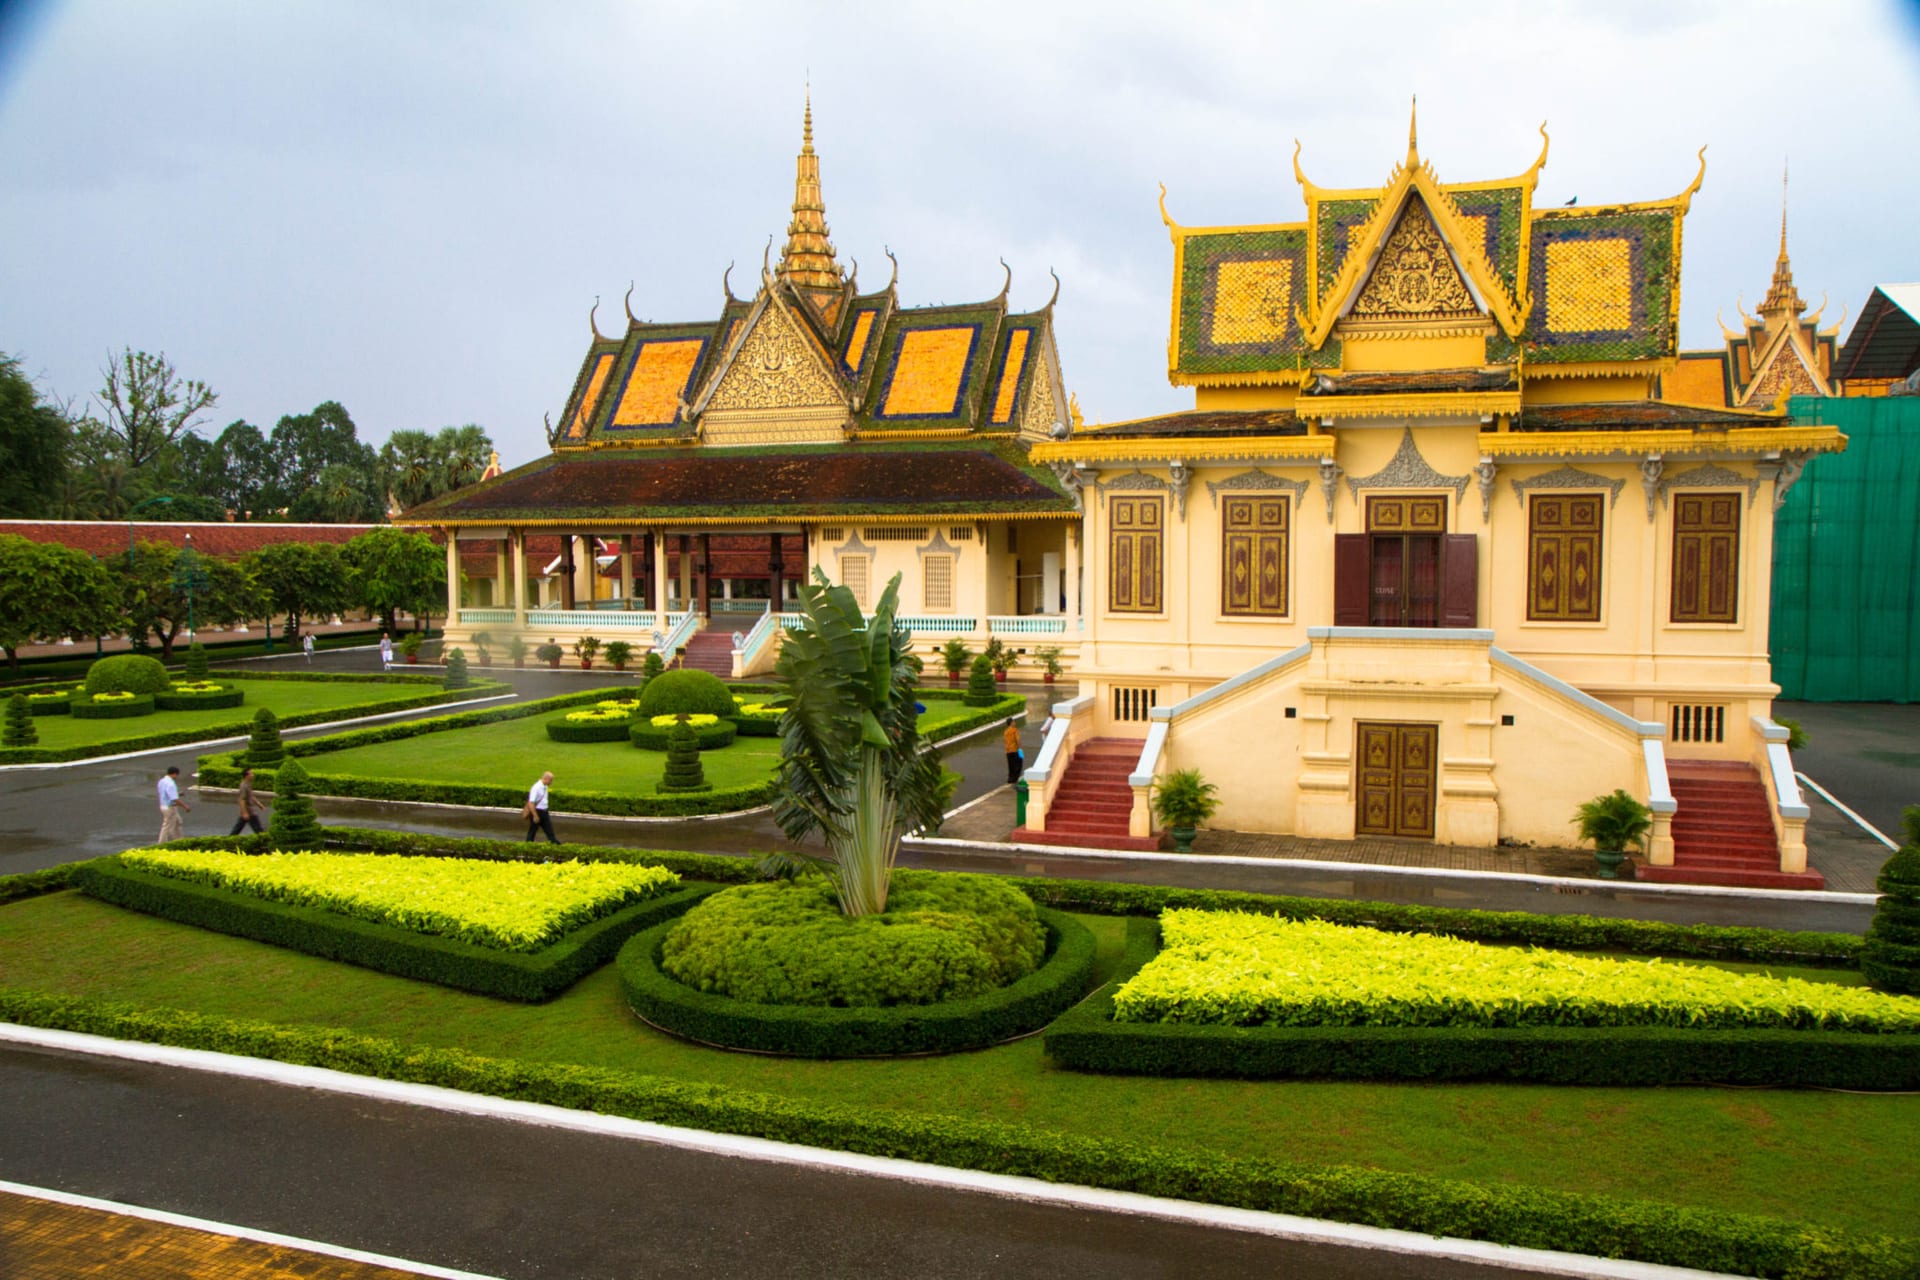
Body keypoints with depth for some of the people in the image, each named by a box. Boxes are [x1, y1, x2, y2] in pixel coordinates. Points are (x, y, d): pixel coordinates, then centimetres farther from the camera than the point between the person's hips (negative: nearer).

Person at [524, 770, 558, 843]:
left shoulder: (545, 787, 7)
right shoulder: (536, 788, -20)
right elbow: (531, 803, -23)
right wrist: (535, 816, -23)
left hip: (544, 812, 8)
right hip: (537, 812, -8)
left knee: (549, 831, 9)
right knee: (532, 831, 5)